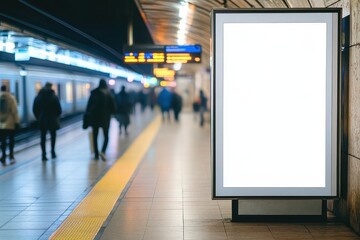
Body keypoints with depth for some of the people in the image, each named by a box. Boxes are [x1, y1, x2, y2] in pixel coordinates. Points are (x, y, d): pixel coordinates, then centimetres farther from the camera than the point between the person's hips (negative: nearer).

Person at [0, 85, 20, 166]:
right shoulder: (11, 98, -7)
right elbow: (14, 111, -9)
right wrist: (17, 121, -4)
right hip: (10, 123, -2)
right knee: (11, 139, 11)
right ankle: (11, 156, 9)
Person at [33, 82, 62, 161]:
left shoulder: (38, 97, 2)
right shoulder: (54, 97, -7)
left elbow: (34, 110, 3)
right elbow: (59, 109, -8)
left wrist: (39, 117, 13)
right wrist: (56, 117, 10)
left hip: (42, 120, 2)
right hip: (52, 120, -2)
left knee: (43, 137, 5)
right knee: (53, 135, 16)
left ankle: (44, 154, 0)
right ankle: (52, 152, 14)